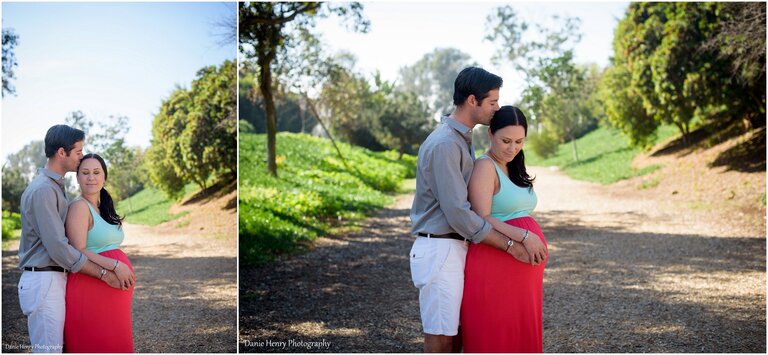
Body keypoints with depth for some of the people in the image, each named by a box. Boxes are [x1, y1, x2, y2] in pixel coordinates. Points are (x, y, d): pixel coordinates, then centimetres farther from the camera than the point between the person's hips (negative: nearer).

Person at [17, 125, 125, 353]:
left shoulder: (55, 186, 17)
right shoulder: (42, 190, -16)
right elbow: (59, 249, -21)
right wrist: (104, 274, -15)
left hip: (55, 280, 10)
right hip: (45, 281, -10)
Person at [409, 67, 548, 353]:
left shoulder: (462, 140, 15)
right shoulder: (444, 144, -18)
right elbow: (458, 214, -22)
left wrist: (522, 234, -2)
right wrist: (512, 246, -15)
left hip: (454, 250, 10)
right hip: (439, 252, -10)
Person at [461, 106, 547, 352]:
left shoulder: (513, 169, 17)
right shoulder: (485, 166, -9)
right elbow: (482, 219, -17)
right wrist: (523, 235, -25)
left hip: (522, 266, 8)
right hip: (496, 263, -8)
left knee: (520, 334, 13)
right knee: (493, 336, -1)